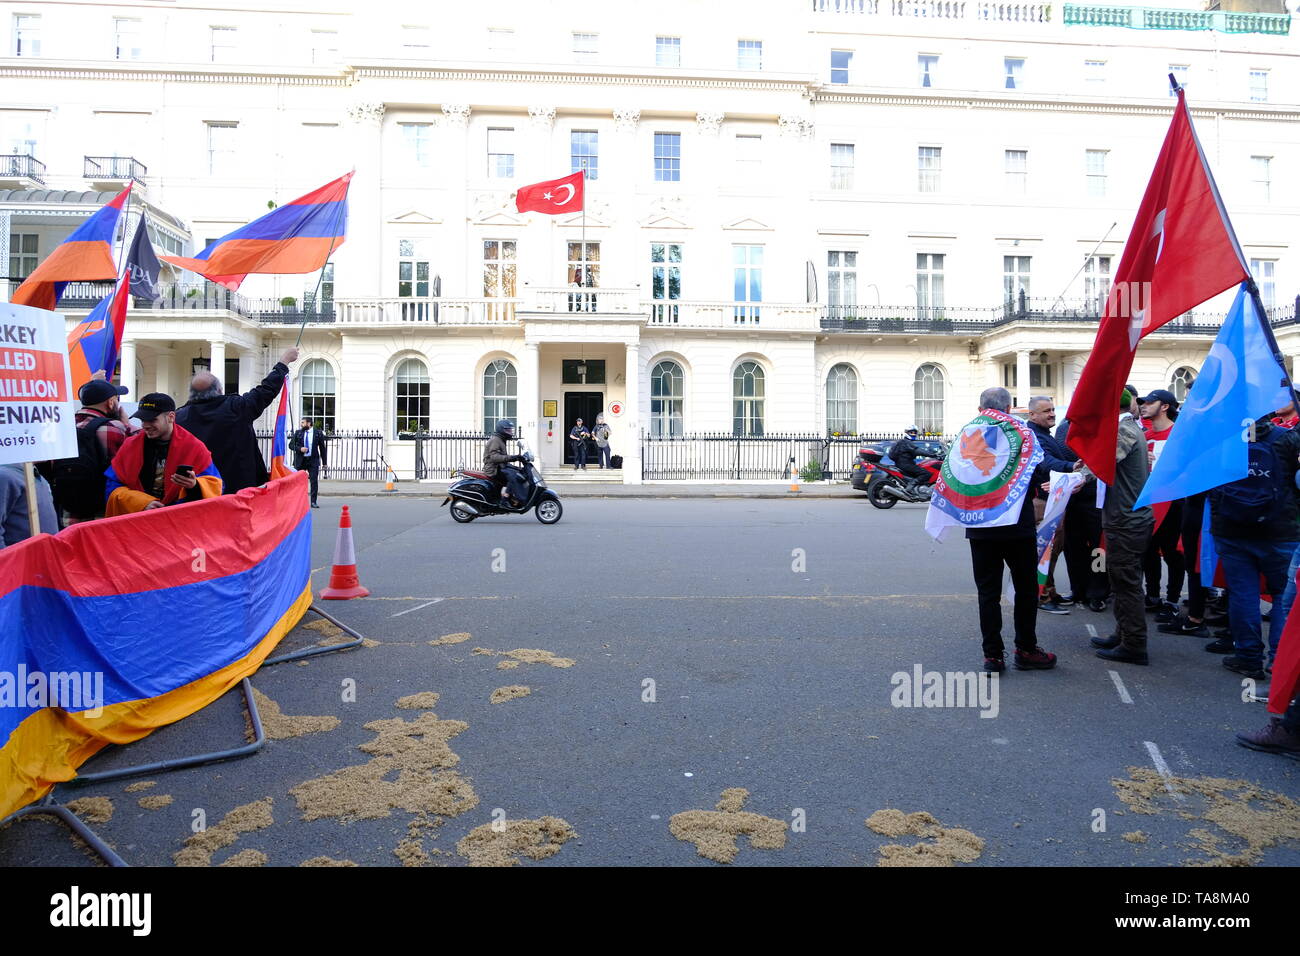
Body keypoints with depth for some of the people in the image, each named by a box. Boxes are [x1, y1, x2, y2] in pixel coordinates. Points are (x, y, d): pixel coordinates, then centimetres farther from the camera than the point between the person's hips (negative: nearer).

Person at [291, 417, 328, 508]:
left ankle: (313, 502, -3)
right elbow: (291, 444, 9)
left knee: (314, 481, -8)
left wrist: (324, 462, 6)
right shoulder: (298, 433, 7)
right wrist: (299, 449, -12)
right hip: (300, 460, 2)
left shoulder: (318, 433, 3)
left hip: (313, 460, -2)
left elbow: (322, 448, 7)